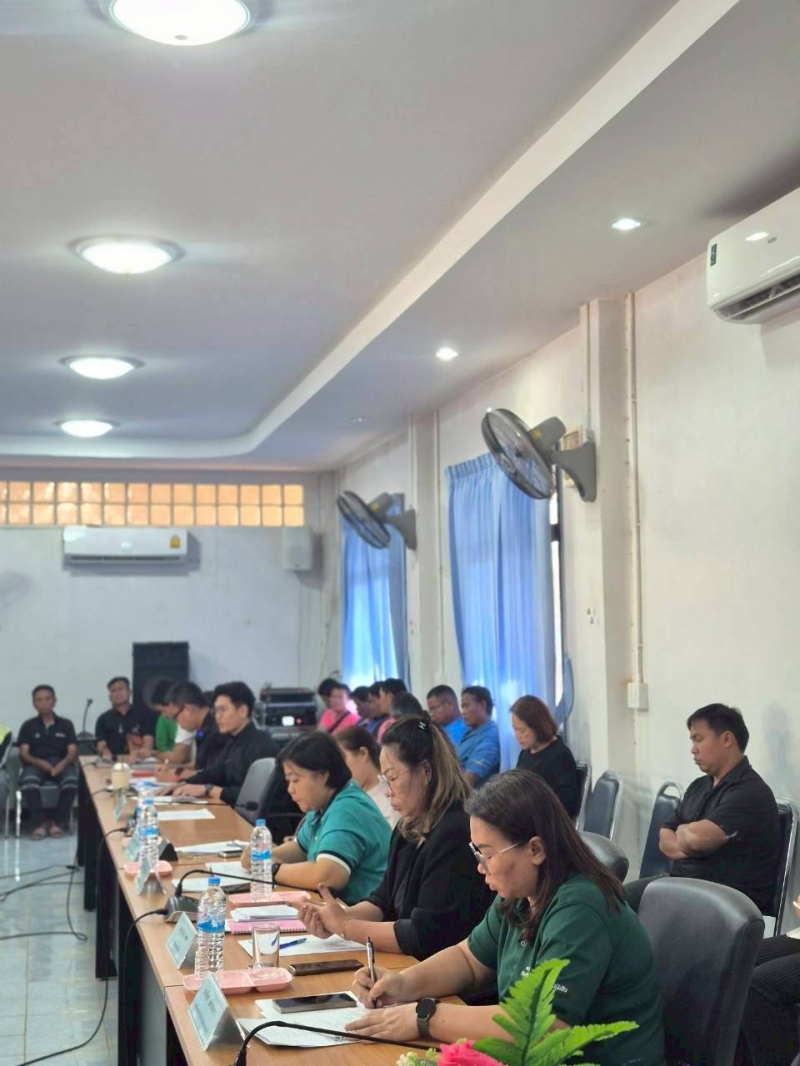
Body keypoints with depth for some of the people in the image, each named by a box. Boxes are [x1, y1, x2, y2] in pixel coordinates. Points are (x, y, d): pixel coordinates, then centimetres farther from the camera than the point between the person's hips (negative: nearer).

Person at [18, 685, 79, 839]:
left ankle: (59, 821, -18)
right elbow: (23, 754, 3)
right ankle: (39, 823, -25)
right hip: (35, 764, 0)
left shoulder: (66, 724, 15)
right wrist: (40, 763, -19)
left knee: (72, 780, -36)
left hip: (61, 763, 0)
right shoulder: (28, 726, 13)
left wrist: (63, 763, -19)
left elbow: (73, 752, 5)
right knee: (28, 781, -38)